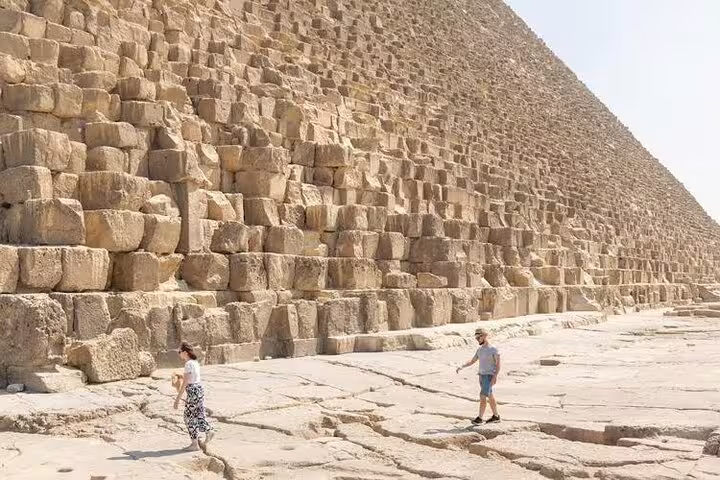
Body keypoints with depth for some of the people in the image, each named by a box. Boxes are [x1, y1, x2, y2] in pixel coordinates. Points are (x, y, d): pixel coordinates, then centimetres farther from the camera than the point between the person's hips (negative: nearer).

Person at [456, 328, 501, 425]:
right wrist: (461, 366, 2)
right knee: (490, 396, 13)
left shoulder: (493, 349, -10)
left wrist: (495, 376, -20)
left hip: (489, 376, -8)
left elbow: (498, 364, -11)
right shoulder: (480, 349, 12)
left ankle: (479, 418, -9)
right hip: (481, 375, 8)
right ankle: (495, 416, 22)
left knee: (483, 396, -13)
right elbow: (472, 361, 16)